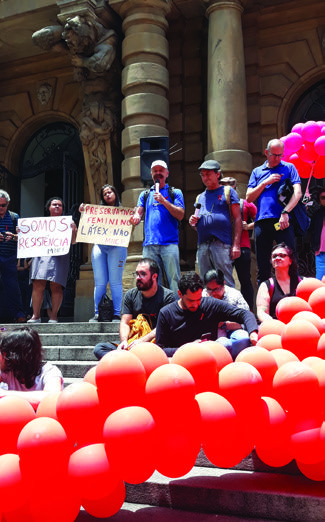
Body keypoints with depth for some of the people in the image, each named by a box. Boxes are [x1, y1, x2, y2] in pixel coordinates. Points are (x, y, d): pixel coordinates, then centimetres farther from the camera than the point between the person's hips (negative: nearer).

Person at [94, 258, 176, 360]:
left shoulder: (167, 296, -1)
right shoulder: (131, 295, 13)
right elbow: (125, 322, 7)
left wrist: (142, 341, -25)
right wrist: (124, 341, -15)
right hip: (132, 345, 5)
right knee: (99, 348, -18)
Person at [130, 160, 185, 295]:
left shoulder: (175, 192, 12)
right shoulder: (145, 194, 22)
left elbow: (180, 215, 0)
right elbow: (139, 212, 11)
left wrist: (164, 201, -10)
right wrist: (136, 218, -13)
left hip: (169, 244, -3)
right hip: (149, 244, 3)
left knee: (174, 279, -8)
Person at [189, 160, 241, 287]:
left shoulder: (227, 192, 9)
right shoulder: (200, 197, 24)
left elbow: (237, 219, 2)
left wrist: (236, 244, -9)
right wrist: (193, 222, 3)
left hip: (222, 244, -5)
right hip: (202, 246, 5)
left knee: (226, 284, -9)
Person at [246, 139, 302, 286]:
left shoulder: (288, 168, 11)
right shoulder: (257, 172, 20)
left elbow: (297, 193, -1)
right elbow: (249, 198, 11)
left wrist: (285, 213, -15)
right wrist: (266, 182, 0)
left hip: (282, 221, -3)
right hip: (261, 222, 3)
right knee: (262, 268, 5)